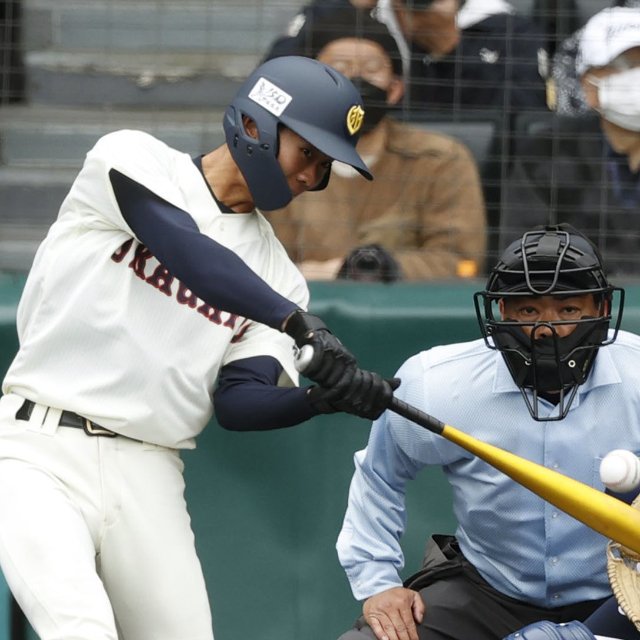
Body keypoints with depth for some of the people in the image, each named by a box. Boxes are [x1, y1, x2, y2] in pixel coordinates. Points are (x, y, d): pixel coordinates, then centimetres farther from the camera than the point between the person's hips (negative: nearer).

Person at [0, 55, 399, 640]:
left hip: (150, 479, 6)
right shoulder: (132, 159, 0)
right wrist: (305, 327, -29)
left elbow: (237, 402, 2)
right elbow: (191, 257, -19)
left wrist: (326, 397, -18)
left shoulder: (275, 273, 13)